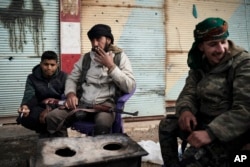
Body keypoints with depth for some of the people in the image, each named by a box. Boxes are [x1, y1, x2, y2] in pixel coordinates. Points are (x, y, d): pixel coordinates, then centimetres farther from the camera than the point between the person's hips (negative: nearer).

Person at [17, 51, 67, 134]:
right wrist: (25, 106, -38)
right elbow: (29, 96, -12)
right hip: (41, 108, 2)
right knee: (23, 117, -28)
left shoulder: (63, 76, -1)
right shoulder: (32, 78, 3)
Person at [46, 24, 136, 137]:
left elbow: (130, 87, -7)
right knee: (52, 117, -18)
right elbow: (72, 79, 15)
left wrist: (111, 66, -11)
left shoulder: (120, 57, 3)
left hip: (105, 104, -3)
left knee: (103, 123, -37)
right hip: (82, 103, 4)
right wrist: (70, 93, -7)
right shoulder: (85, 57, 15)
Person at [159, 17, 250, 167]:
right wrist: (185, 110, -19)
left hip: (232, 129, -7)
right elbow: (189, 92, 5)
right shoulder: (200, 64, 4)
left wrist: (210, 133, -33)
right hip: (205, 120, 7)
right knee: (167, 125, 4)